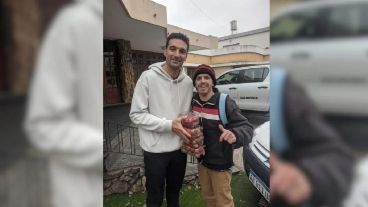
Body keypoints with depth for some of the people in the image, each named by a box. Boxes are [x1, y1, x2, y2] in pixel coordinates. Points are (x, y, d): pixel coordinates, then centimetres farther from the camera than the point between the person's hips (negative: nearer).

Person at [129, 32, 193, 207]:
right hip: (155, 150, -4)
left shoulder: (188, 82, -1)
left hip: (179, 148, 5)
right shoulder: (148, 77, -16)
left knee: (175, 192, 26)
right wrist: (169, 125, -24)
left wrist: (192, 136, -6)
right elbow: (136, 114, -16)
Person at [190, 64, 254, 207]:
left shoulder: (225, 103, -22)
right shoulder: (193, 102, -4)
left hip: (220, 163, -5)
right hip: (201, 160, 5)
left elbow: (247, 127, -24)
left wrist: (235, 135, -45)